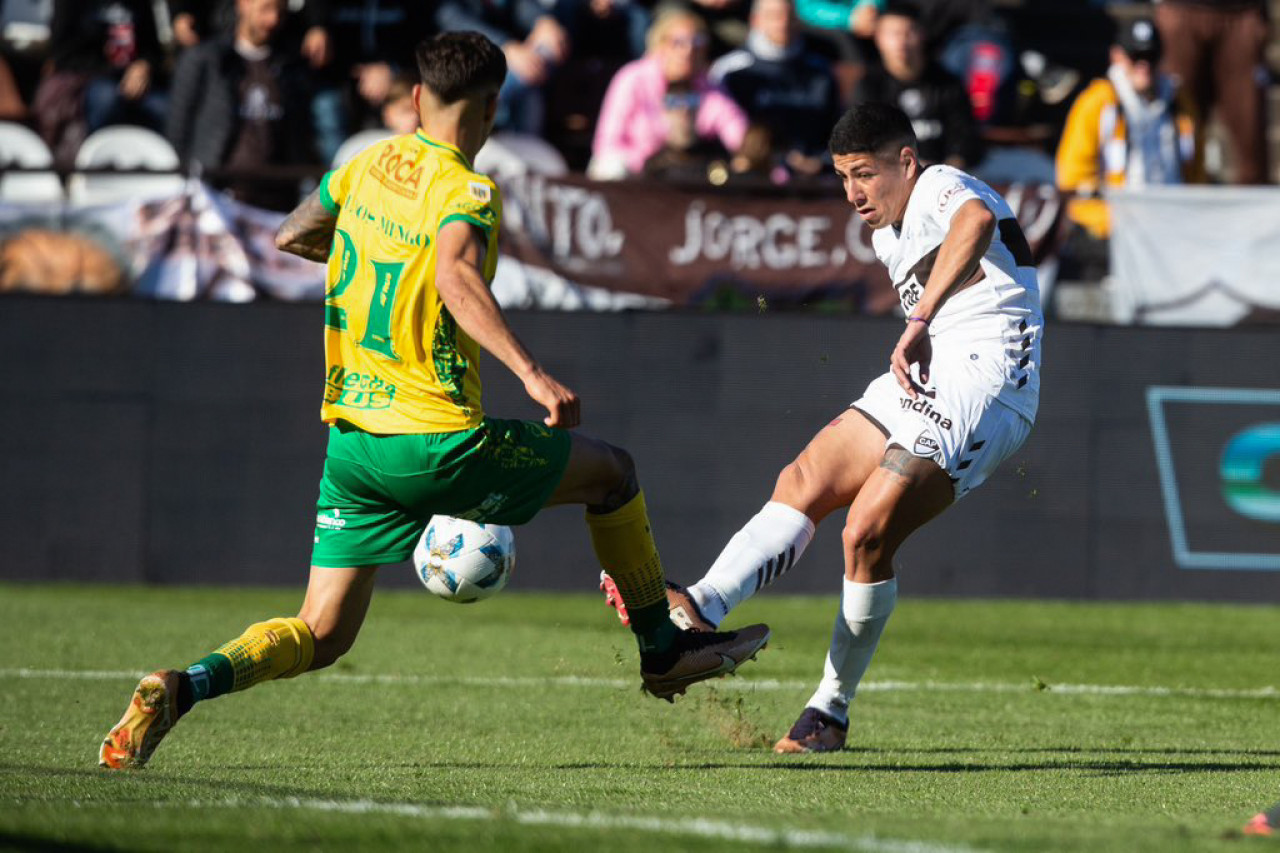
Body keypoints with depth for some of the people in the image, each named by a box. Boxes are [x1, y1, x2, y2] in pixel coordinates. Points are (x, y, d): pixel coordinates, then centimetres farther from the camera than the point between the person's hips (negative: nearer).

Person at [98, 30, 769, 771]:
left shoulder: (367, 168, 8)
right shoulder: (466, 192, -13)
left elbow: (291, 237, 25)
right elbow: (457, 278, -33)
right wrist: (531, 372, -41)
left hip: (351, 441, 6)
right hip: (437, 445, -6)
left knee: (320, 636, 9)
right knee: (612, 471, 15)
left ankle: (184, 688, -17)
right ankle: (664, 649, 26)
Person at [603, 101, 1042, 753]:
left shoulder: (942, 189, -9)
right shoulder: (887, 235, 22)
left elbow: (976, 220, -34)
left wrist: (920, 324, -38)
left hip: (980, 385, -10)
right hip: (919, 385, 10)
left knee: (866, 533, -17)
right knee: (803, 483, -9)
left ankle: (832, 709, -5)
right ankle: (703, 608, -25)